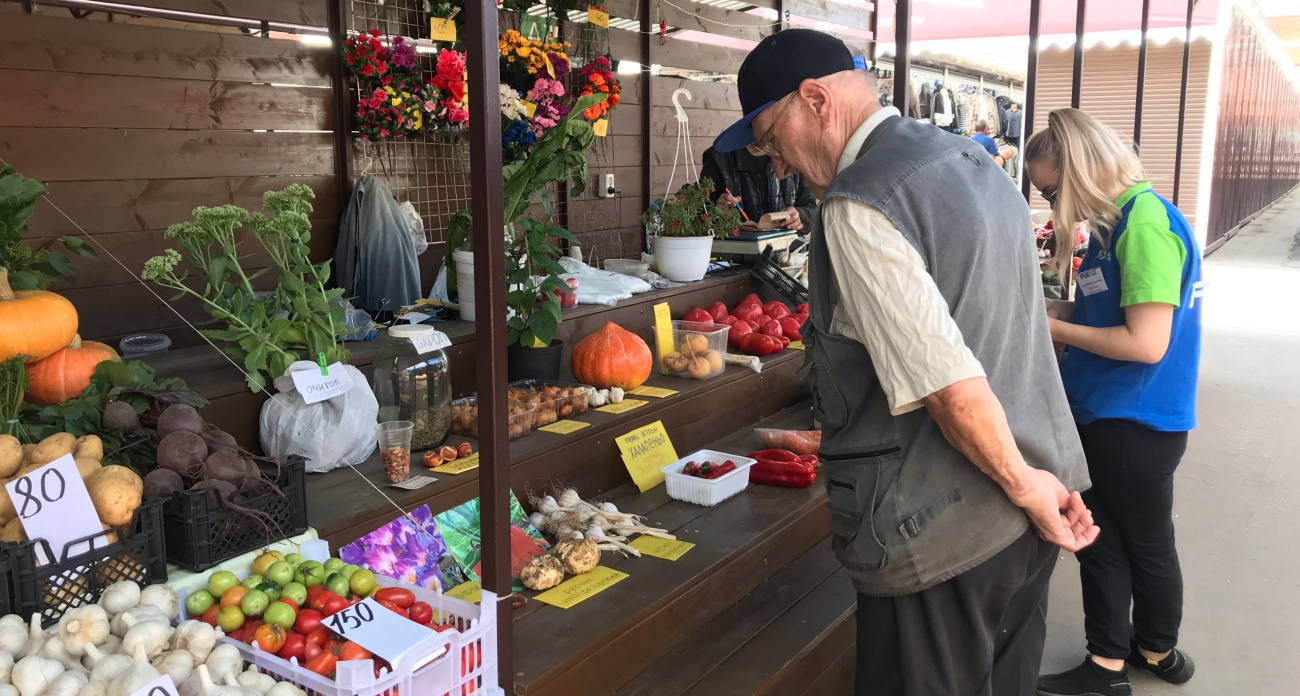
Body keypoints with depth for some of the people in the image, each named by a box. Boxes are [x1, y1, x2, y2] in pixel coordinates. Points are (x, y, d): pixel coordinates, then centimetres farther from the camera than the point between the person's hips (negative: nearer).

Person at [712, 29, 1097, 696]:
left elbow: (952, 387, -26)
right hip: (1029, 516, 9)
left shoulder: (858, 210, -20)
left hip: (941, 537, -9)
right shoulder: (972, 159, 9)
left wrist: (1023, 485, -13)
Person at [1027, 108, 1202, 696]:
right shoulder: (1117, 221, 6)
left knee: (1146, 543, 14)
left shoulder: (1145, 224, -23)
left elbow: (1146, 342, -26)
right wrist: (1051, 307, -2)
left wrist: (1054, 328, -17)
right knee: (1100, 538, 15)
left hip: (1136, 424, -8)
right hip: (1105, 415, 8)